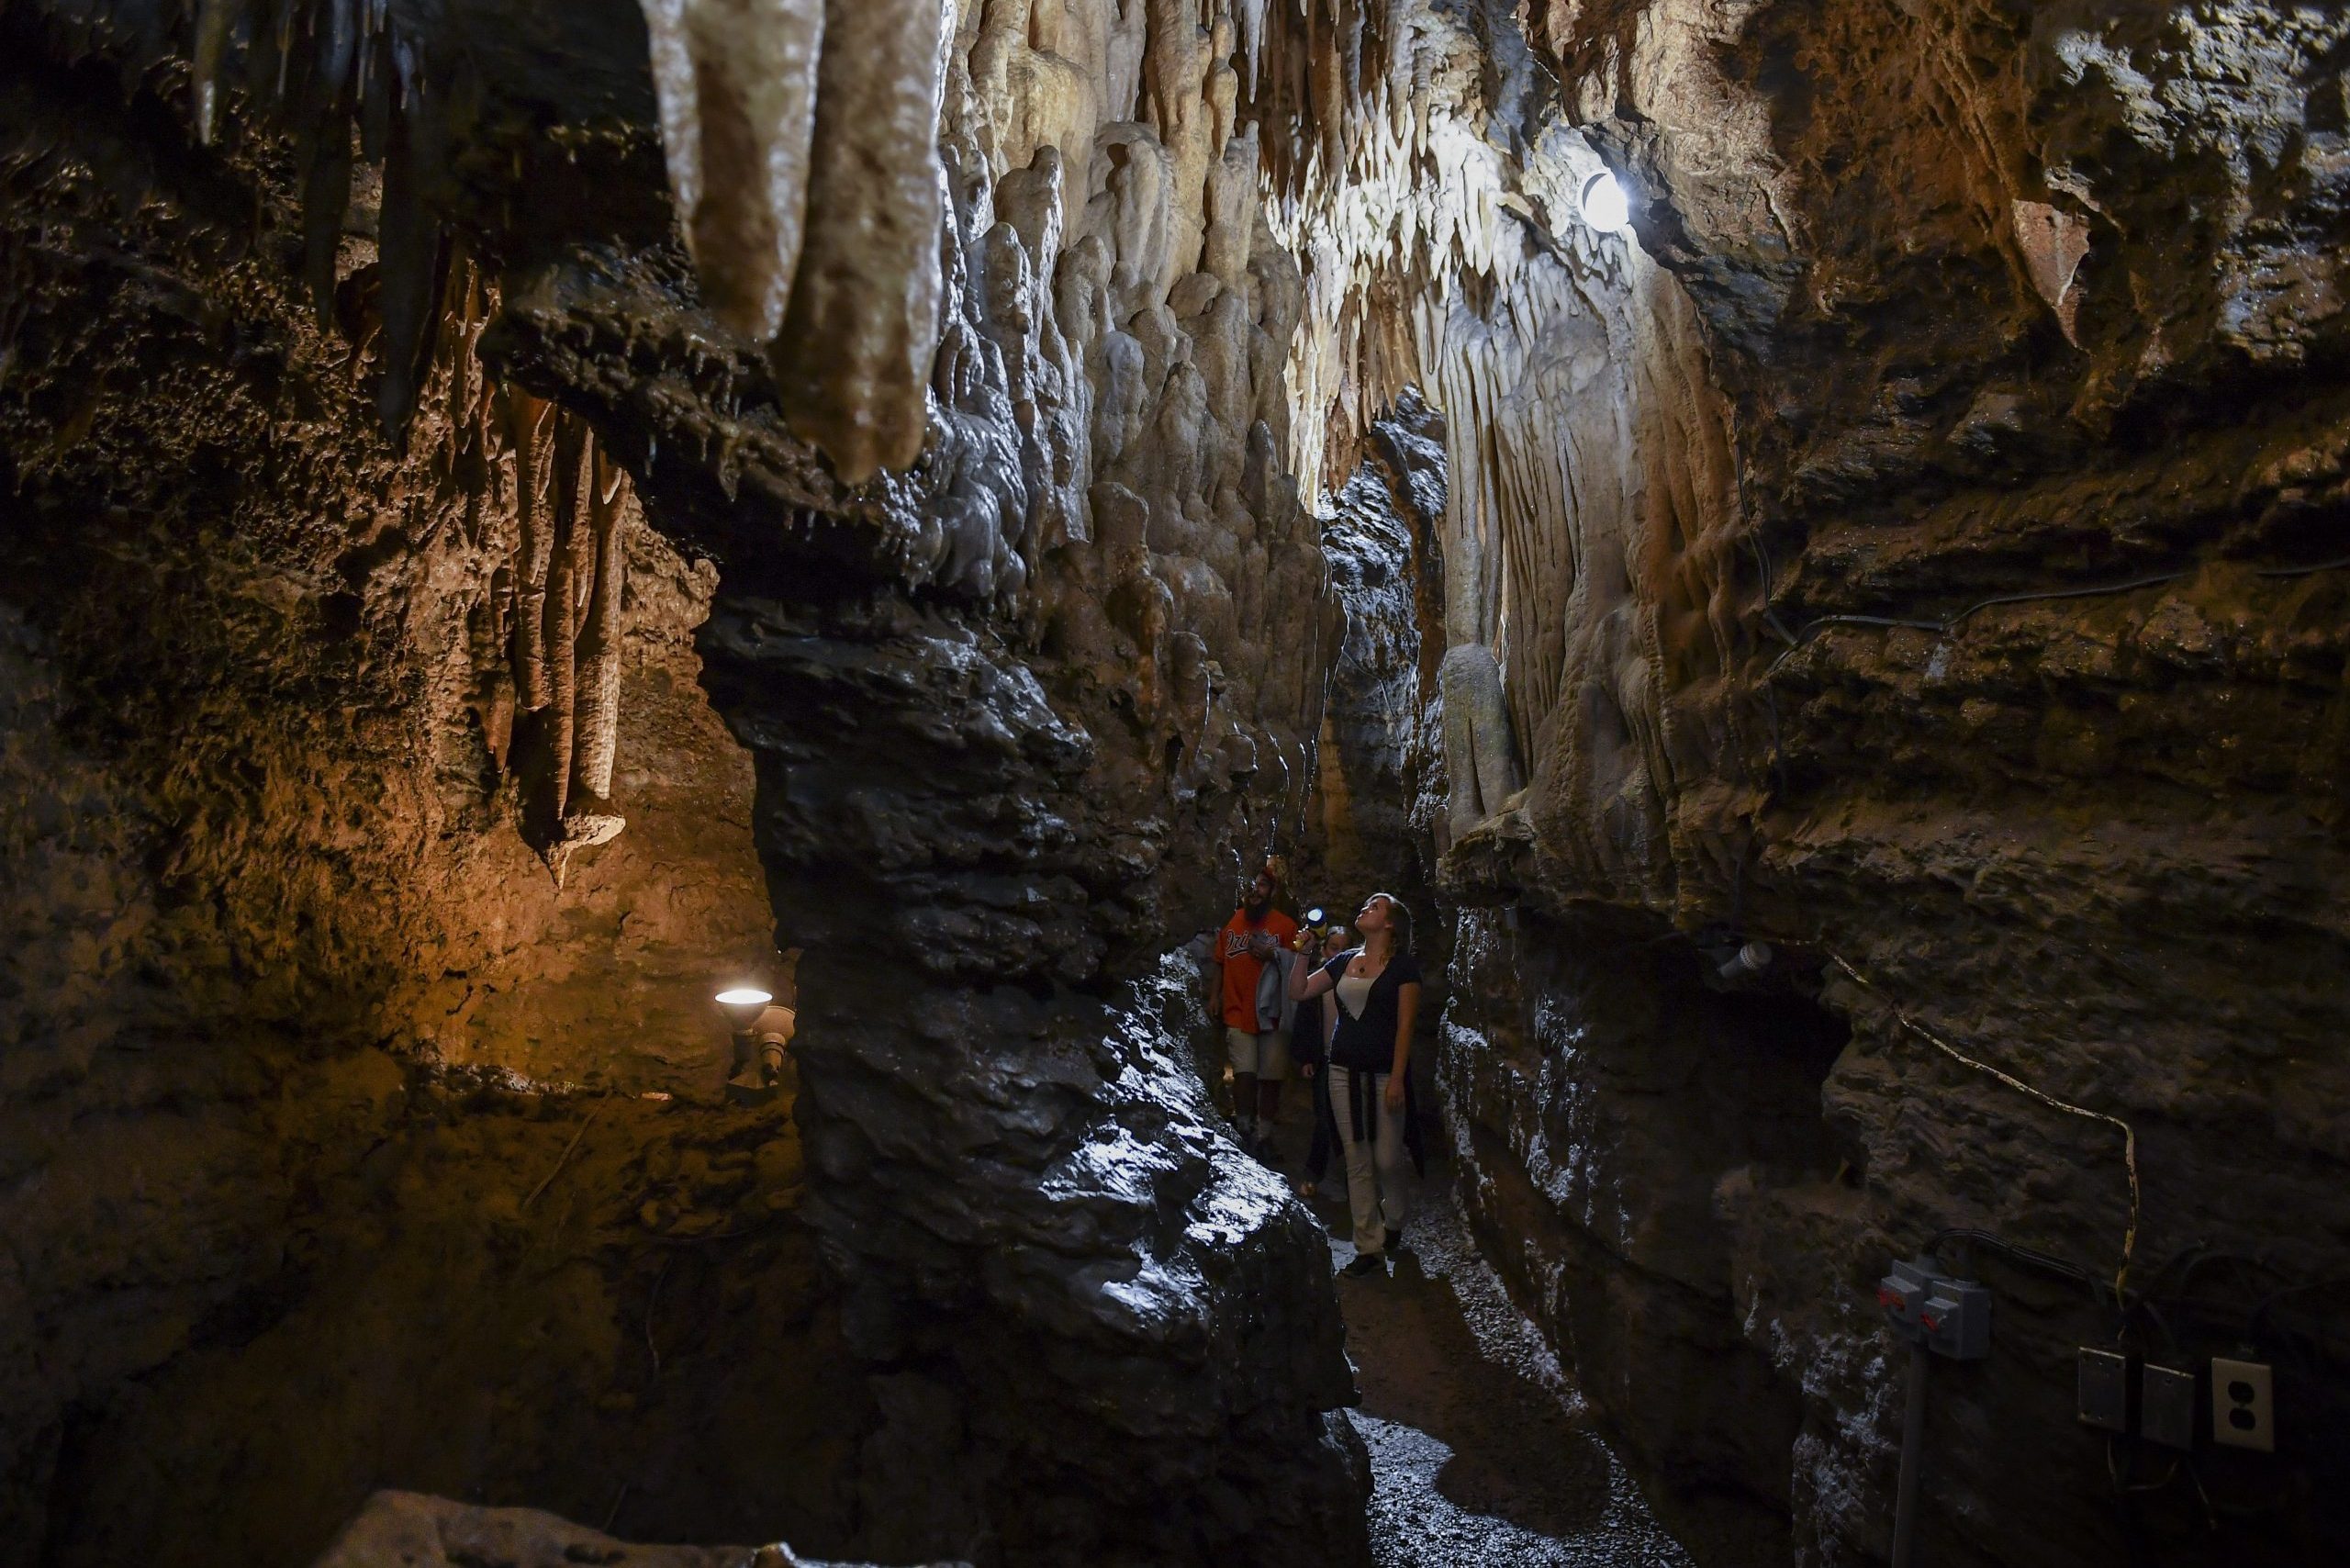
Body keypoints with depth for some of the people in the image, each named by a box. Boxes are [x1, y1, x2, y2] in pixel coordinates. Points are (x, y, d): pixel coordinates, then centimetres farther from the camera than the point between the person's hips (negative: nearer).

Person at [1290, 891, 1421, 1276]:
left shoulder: (1402, 966, -5)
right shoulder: (1344, 962, 11)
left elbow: (1405, 1025, -9)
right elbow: (1299, 992, 13)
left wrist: (1397, 1079, -14)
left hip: (1384, 1073, -5)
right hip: (1344, 1071, 5)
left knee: (1387, 1158, 0)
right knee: (1357, 1161, 4)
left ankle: (1393, 1224, 29)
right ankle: (1369, 1248, 10)